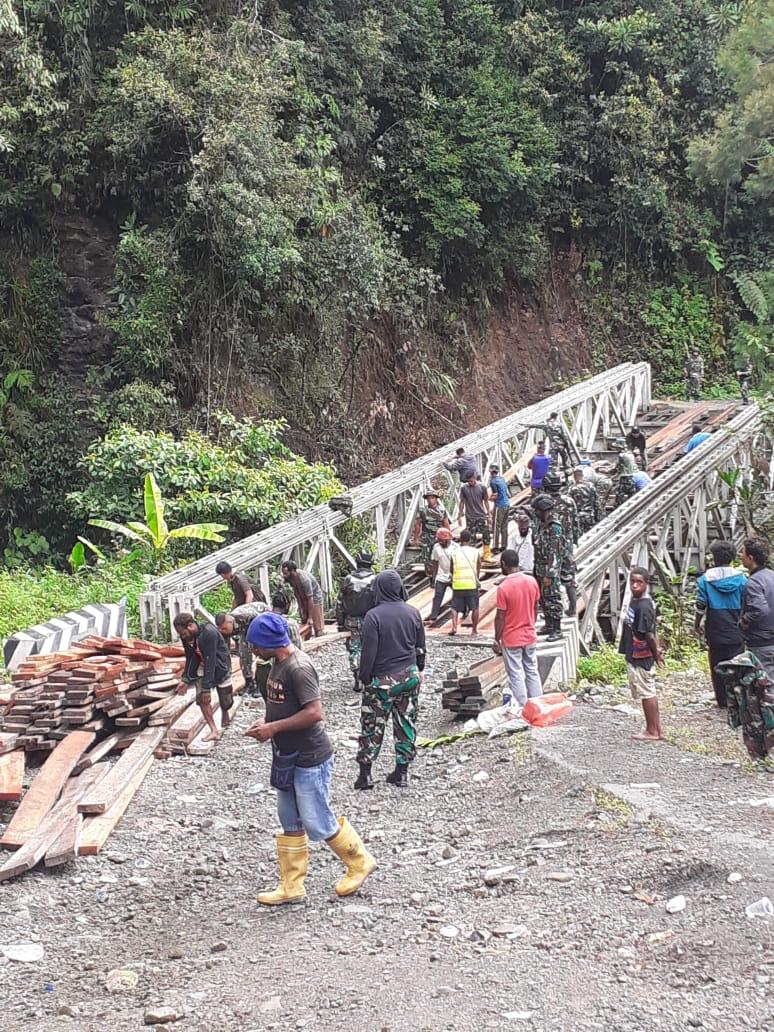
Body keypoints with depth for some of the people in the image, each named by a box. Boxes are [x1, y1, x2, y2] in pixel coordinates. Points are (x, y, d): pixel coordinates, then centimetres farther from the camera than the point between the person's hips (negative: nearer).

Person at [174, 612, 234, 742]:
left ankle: (225, 714, 37)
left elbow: (210, 661, -33)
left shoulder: (209, 633, -34)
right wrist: (185, 679, -7)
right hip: (202, 667, 5)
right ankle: (214, 731, -2)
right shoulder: (186, 637, -13)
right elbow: (190, 658, 1)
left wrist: (207, 688, -32)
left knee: (226, 701, 3)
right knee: (201, 698, -10)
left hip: (219, 666, -5)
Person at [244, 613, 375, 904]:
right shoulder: (278, 664, 7)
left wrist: (274, 728, -23)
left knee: (318, 824, 1)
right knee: (290, 824, 14)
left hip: (310, 760, -10)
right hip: (287, 758, 10)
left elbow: (314, 713, -28)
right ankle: (291, 887, 22)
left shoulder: (299, 668, -24)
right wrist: (266, 721, 2)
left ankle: (360, 862, 22)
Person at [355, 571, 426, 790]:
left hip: (382, 681, -4)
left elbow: (368, 651, -15)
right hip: (410, 677, 4)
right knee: (406, 724, 12)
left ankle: (365, 774, 10)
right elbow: (420, 647, 8)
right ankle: (402, 773, 17)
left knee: (372, 726, 7)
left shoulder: (373, 616, -16)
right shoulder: (413, 613, -1)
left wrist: (364, 677, -3)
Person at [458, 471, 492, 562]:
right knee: (471, 538, 3)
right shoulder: (463, 488, -4)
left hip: (482, 516, 1)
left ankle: (487, 556, 8)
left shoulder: (482, 487, -3)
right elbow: (462, 502, 4)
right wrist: (460, 515, 5)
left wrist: (488, 514, 5)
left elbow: (486, 501, 5)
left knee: (486, 536, 0)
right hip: (470, 517, -1)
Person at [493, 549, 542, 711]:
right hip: (530, 636, 5)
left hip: (511, 639, -5)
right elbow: (535, 608, 7)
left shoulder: (503, 587, -20)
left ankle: (522, 709, 8)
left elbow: (500, 617, -15)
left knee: (516, 675, 4)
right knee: (532, 672, 15)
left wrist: (497, 640, -5)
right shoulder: (532, 581, -3)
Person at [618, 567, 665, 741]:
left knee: (647, 693, 0)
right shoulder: (635, 601, 7)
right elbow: (652, 630, 14)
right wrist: (656, 650, 12)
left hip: (641, 657, -9)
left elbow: (649, 635, -20)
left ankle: (652, 731, 9)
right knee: (648, 694, 14)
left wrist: (656, 653, -8)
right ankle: (655, 730, 21)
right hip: (634, 656, 9)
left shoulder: (643, 607, -22)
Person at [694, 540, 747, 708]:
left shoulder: (705, 579, -5)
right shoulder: (740, 578, -3)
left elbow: (700, 606, -4)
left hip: (715, 632, 0)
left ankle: (723, 701, 15)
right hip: (736, 631, 0)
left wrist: (697, 624, 11)